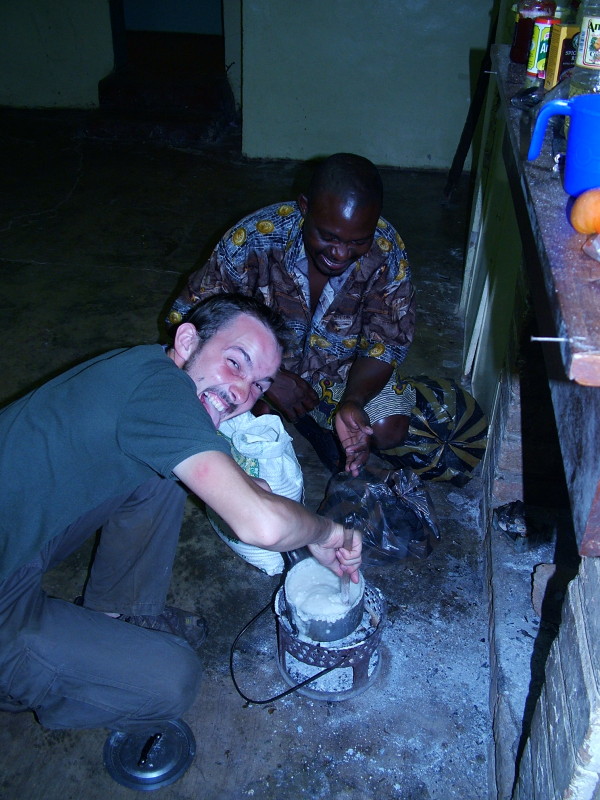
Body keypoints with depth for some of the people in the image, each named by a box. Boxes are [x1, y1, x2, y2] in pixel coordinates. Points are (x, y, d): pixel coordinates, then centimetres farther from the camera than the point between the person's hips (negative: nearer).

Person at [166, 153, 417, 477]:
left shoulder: (387, 253, -24)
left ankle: (311, 418, 14)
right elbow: (185, 318, -22)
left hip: (340, 365, 2)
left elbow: (386, 344, -16)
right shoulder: (252, 240, -30)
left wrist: (352, 401, -38)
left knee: (389, 430, -17)